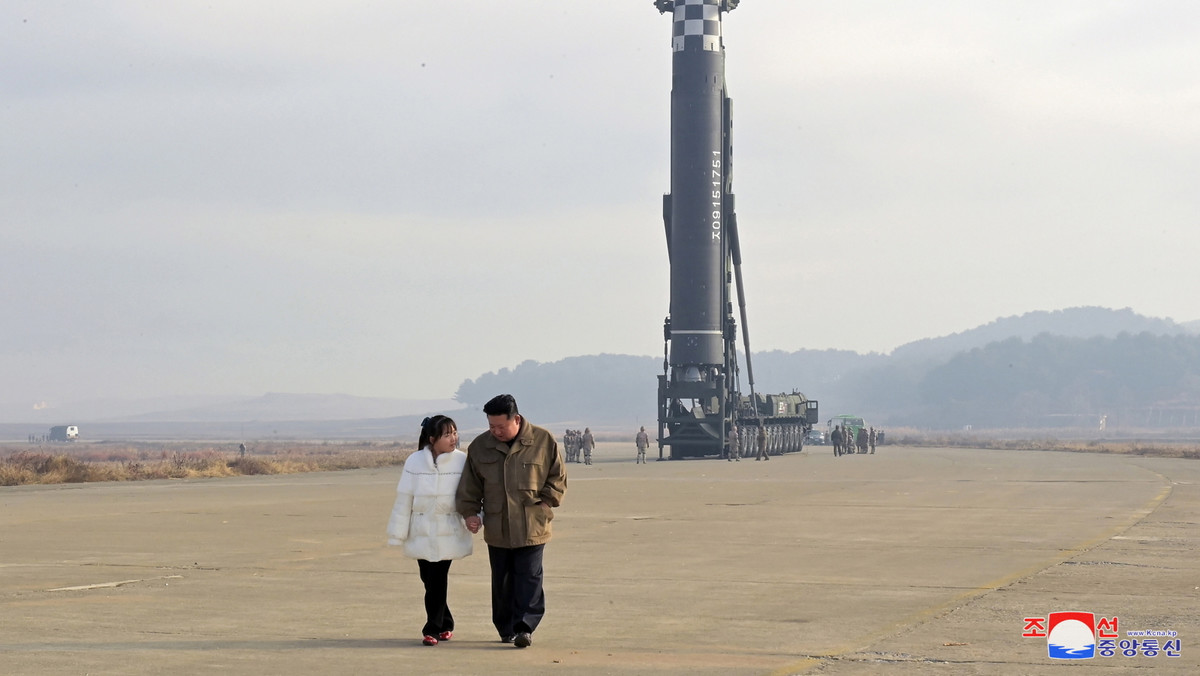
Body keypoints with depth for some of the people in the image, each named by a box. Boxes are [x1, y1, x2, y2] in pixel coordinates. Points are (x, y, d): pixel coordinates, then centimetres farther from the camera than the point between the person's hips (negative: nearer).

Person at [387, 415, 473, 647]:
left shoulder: (462, 461, -7)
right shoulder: (415, 462, -4)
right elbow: (404, 499, 0)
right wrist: (399, 533, 2)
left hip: (448, 534, -2)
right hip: (422, 533, 2)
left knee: (437, 581, -5)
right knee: (429, 580, 6)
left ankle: (433, 629, 6)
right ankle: (445, 624, 23)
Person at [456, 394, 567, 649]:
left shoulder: (544, 442, -4)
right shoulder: (480, 446, 4)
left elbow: (558, 478, 4)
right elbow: (470, 485, 12)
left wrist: (544, 503, -6)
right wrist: (469, 512, 1)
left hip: (532, 528, -3)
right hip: (496, 529, 3)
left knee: (528, 578, -7)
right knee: (501, 581, 9)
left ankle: (525, 627, -6)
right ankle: (506, 628, 19)